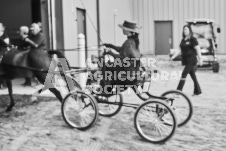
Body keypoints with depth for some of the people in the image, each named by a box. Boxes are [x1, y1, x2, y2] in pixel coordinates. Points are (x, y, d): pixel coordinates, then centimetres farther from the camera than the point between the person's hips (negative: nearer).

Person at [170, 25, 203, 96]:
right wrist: (173, 56, 9)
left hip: (191, 60, -7)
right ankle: (197, 91, 20)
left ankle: (178, 91, -12)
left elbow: (198, 49, -12)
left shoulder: (193, 39, -7)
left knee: (184, 74, -13)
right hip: (186, 61, 7)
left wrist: (200, 59, -21)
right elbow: (180, 50, 18)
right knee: (193, 76, 11)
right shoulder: (183, 40, 13)